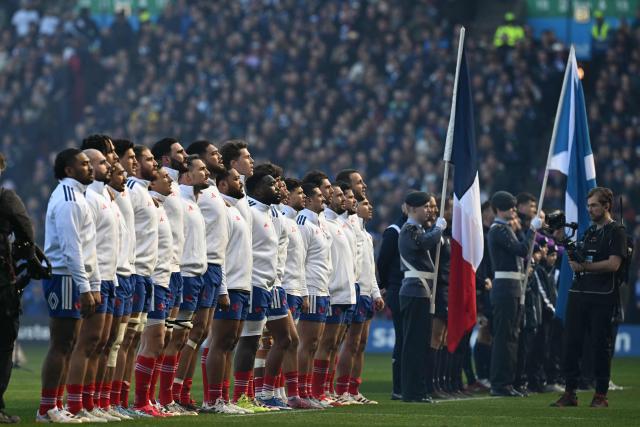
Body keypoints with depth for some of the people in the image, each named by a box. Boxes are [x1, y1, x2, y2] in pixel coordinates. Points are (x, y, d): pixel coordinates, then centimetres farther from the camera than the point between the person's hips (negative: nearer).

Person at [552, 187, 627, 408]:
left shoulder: (616, 232, -2)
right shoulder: (589, 232, 20)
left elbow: (613, 264, -14)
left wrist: (583, 266, -12)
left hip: (603, 298, -7)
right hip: (578, 294, 7)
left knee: (601, 346, -3)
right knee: (571, 342, 2)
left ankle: (601, 396, 2)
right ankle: (570, 393, 6)